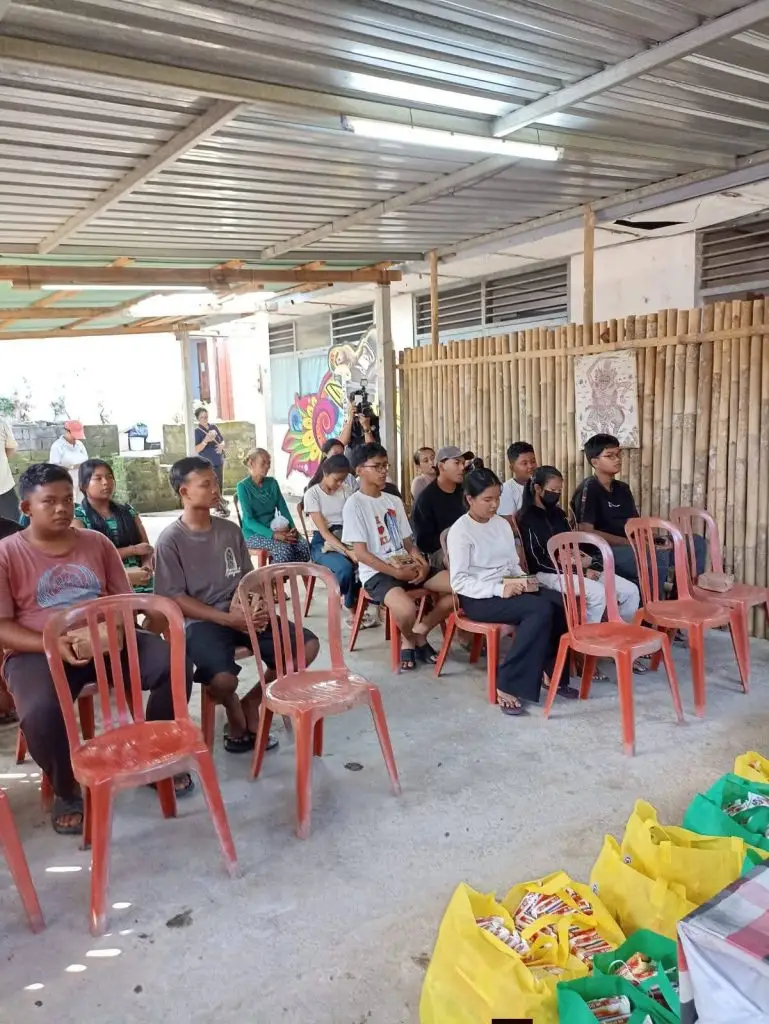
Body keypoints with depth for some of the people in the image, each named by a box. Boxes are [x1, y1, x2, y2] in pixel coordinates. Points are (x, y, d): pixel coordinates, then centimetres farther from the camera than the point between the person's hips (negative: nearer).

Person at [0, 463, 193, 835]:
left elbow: (125, 600, 12)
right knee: (42, 712, -36)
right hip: (38, 652, -3)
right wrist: (54, 644, -22)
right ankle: (65, 791, -3)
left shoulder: (96, 542, 11)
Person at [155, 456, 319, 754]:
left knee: (308, 646, -10)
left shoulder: (230, 530, 10)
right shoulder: (170, 540, -7)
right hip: (201, 621, -5)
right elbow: (174, 599, -10)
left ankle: (251, 703, 9)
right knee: (223, 679, -34)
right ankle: (235, 714, 6)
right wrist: (227, 619, -18)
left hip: (242, 614, 6)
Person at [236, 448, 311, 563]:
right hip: (254, 533, -5)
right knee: (284, 549, -32)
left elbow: (283, 508, 7)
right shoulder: (243, 486, -9)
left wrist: (292, 528, -13)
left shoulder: (272, 482, 8)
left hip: (274, 529, 5)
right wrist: (273, 535, -27)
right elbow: (248, 520, -16)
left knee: (304, 545, -22)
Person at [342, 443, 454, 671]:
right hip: (376, 573, -7)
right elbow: (360, 552, -12)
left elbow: (408, 542, 16)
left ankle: (420, 632, 7)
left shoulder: (394, 501, 15)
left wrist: (422, 562, -6)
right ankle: (408, 639, 2)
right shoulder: (354, 504, -6)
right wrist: (396, 572, -19)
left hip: (407, 566, 7)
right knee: (407, 608, -37)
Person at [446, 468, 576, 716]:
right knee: (540, 609, -29)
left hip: (507, 588, 7)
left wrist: (522, 580, -4)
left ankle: (554, 673, -4)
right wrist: (499, 589, -24)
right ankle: (507, 686, -24)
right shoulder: (460, 531, -9)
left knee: (559, 603, -19)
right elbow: (458, 581, -15)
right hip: (478, 598, -7)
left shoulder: (502, 524, 12)